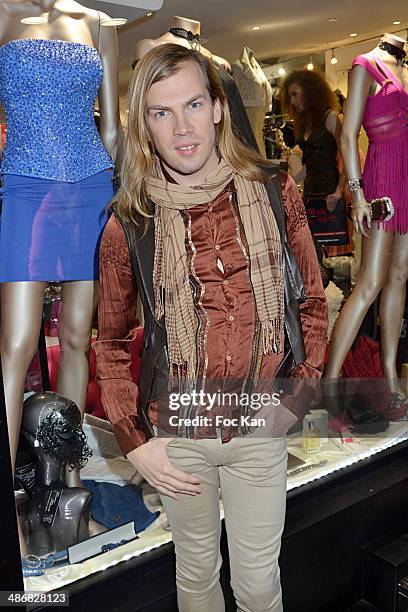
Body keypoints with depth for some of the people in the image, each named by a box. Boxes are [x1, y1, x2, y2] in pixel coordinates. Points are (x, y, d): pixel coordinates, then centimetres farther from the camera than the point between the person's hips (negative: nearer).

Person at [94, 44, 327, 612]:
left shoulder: (271, 193, -6)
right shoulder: (128, 223, -9)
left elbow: (312, 299, 4)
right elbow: (112, 341, 1)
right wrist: (133, 440, -3)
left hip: (260, 428, 1)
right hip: (176, 435, 0)